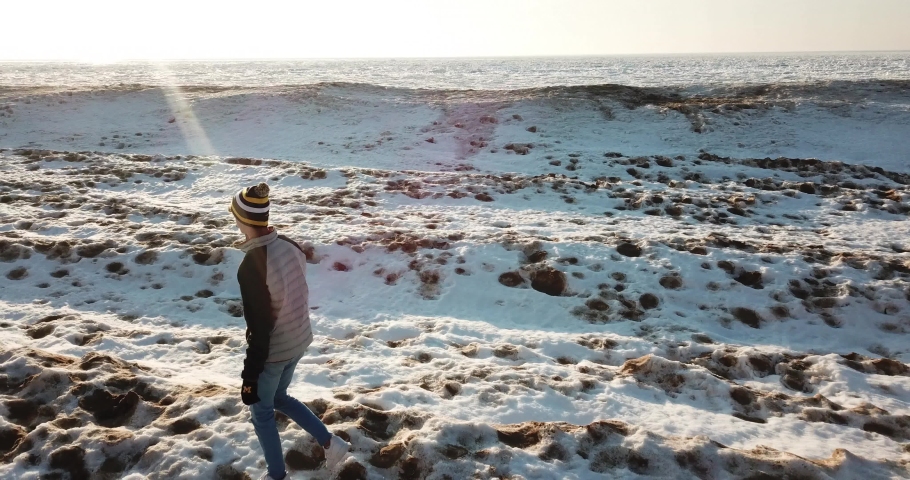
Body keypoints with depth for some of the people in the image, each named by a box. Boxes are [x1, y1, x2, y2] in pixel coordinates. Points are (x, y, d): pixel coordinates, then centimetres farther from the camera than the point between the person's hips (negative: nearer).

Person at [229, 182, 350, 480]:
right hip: (299, 340, 7)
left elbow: (259, 329, -23)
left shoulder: (251, 266, -28)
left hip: (273, 351, -7)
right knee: (279, 398, 30)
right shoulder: (290, 246, -6)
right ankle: (330, 442, 29)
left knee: (261, 411, 18)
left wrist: (250, 375, -13)